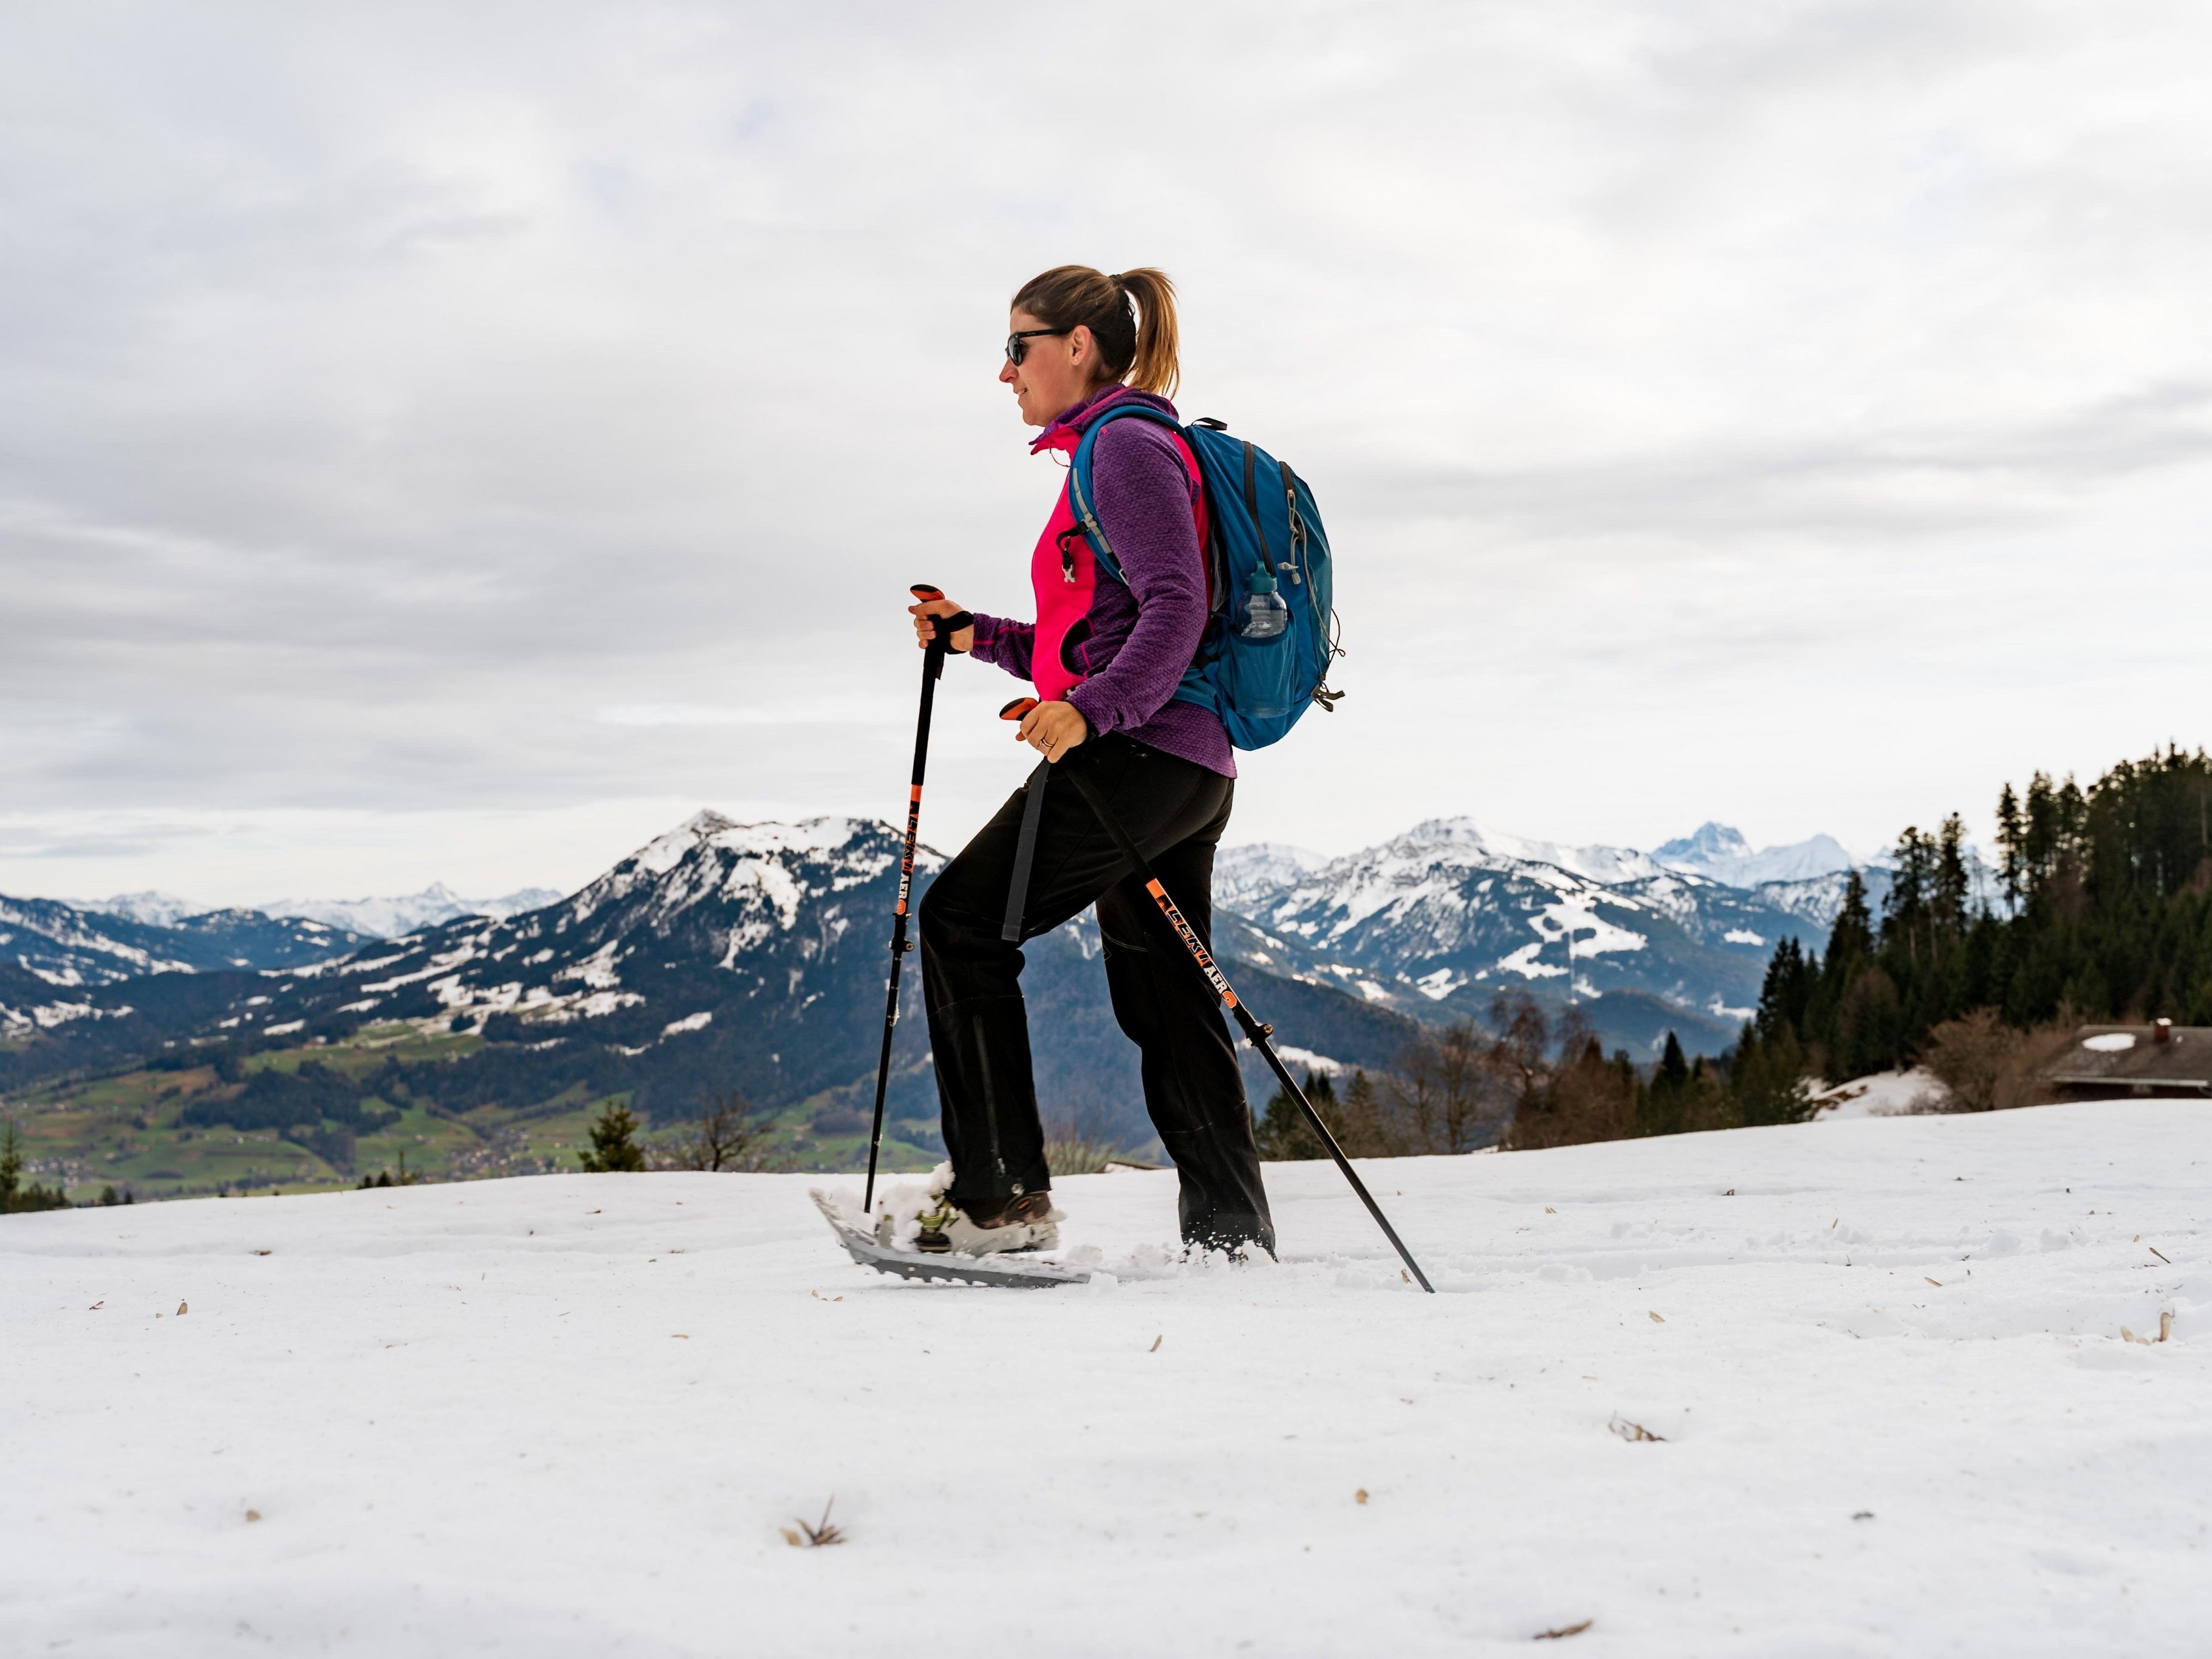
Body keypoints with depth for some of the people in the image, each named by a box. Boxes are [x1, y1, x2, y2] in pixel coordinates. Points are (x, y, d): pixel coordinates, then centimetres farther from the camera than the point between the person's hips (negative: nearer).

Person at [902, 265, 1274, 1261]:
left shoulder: (1128, 446, -6)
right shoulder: (1112, 451, 25)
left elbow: (1175, 610, -18)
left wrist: (1091, 711, -29)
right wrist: (978, 638, 19)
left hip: (1142, 753, -10)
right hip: (1188, 771, 10)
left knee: (964, 918, -7)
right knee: (1169, 1012, 9)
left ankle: (1004, 1195, -7)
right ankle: (1236, 1247, 11)